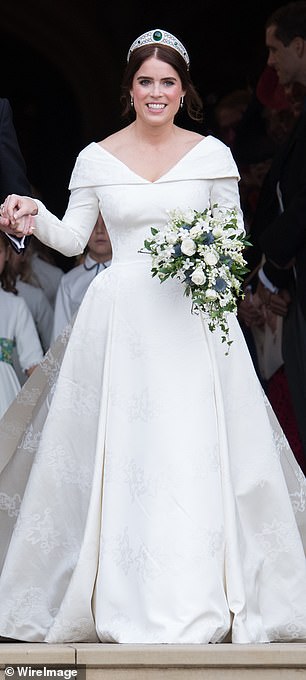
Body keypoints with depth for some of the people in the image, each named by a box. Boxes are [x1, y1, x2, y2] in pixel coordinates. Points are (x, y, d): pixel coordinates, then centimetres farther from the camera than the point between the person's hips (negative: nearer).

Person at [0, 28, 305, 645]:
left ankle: (200, 596, 1)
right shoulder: (96, 158, 6)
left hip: (193, 317, 0)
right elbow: (73, 238, 7)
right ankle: (124, 597, 4)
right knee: (120, 451, -3)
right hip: (121, 317, 0)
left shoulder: (211, 154, 5)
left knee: (196, 449, -5)